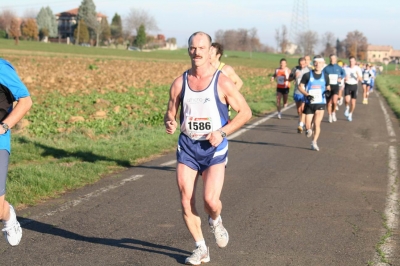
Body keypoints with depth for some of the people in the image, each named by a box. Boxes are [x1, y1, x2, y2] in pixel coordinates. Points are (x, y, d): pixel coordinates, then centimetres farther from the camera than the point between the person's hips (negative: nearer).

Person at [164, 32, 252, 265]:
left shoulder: (222, 83, -8)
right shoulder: (180, 83, 1)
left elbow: (246, 112, -4)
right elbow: (170, 113, 10)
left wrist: (222, 132, -15)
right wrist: (170, 123, -14)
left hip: (214, 148, -3)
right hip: (187, 146, 3)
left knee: (210, 200, -16)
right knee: (186, 201, 0)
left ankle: (216, 222, 22)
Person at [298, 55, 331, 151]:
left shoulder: (325, 76, 4)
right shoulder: (307, 75, -3)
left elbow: (328, 87, 17)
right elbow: (300, 86, 0)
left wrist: (328, 91, -6)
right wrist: (307, 94, -16)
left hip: (320, 103, 1)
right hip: (309, 103, 0)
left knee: (317, 123, -11)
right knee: (308, 125, 1)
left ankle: (314, 142, 1)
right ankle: (309, 130, 37)